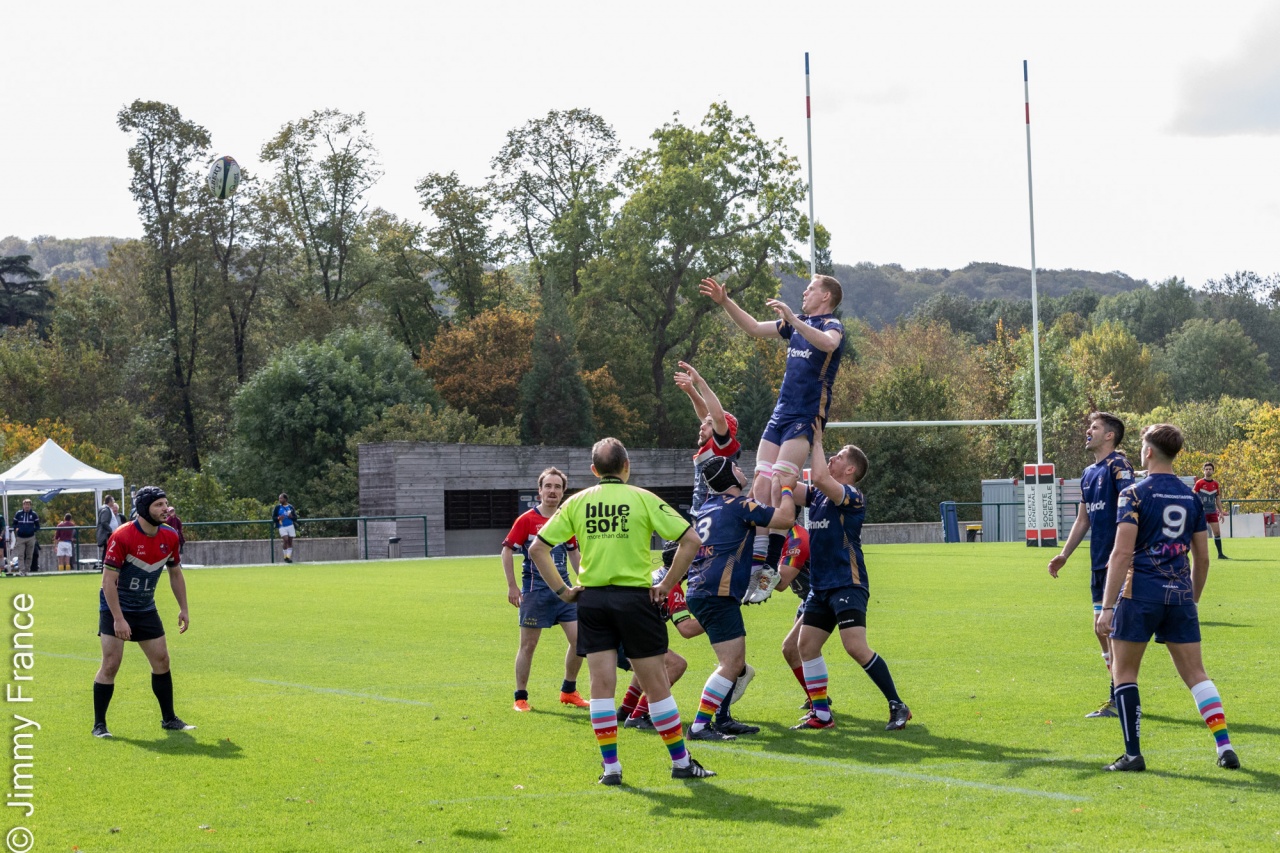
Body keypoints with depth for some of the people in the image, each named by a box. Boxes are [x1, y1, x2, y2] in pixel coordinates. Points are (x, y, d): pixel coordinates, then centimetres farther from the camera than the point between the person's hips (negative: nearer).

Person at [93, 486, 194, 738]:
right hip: (115, 608, -6)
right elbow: (108, 580, -22)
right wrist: (118, 619, -25)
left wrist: (183, 609, 8)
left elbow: (175, 574, 11)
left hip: (146, 608, 6)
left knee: (161, 661, 6)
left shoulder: (170, 537, -4)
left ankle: (169, 719, 19)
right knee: (111, 664, -10)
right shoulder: (122, 537, -22)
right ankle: (99, 725, 0)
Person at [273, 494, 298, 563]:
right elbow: (273, 518, 2)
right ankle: (285, 556, -4)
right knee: (285, 539, -19)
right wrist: (278, 518, -18)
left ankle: (289, 556, 9)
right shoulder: (277, 507, 2)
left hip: (290, 526, 3)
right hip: (282, 527, -3)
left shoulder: (290, 507, 7)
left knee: (290, 541, 1)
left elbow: (295, 518, 11)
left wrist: (291, 517, -11)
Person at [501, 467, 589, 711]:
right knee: (528, 644, 0)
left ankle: (569, 691, 17)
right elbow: (507, 550, -6)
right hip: (535, 590, -5)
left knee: (579, 638, 1)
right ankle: (520, 697, 11)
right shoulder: (527, 520, -8)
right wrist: (512, 586, -9)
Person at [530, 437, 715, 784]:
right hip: (635, 597, -2)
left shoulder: (577, 502, 5)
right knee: (656, 684, 5)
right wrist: (667, 585, -2)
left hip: (592, 598, 2)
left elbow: (538, 548, 3)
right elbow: (690, 540, -8)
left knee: (601, 684, 4)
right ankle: (681, 761, 12)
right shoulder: (643, 499, -2)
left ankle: (611, 765, 2)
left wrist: (562, 589, 5)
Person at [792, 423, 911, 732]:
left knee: (856, 648, -17)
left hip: (847, 585, -9)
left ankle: (898, 706, -7)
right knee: (806, 645, 4)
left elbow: (820, 477, -27)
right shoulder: (817, 495, 14)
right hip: (820, 587, 9)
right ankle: (821, 714, 12)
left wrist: (817, 442, -15)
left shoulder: (853, 497, -11)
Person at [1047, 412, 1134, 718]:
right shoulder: (1089, 474, 17)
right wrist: (1064, 554, 19)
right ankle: (1120, 697, 19)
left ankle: (1118, 699, -3)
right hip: (1099, 563, 9)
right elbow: (1083, 519, 24)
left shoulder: (1117, 466, -10)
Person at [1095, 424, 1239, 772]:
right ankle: (1225, 746, 1)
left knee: (1124, 672, 7)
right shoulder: (1191, 497, 10)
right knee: (1195, 674, 10)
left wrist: (1107, 607, -14)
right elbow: (1202, 558, 14)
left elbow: (1122, 553, -14)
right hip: (1180, 595, 5)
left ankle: (1133, 753, 4)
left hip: (1140, 592, -5)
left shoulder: (1135, 494, -7)